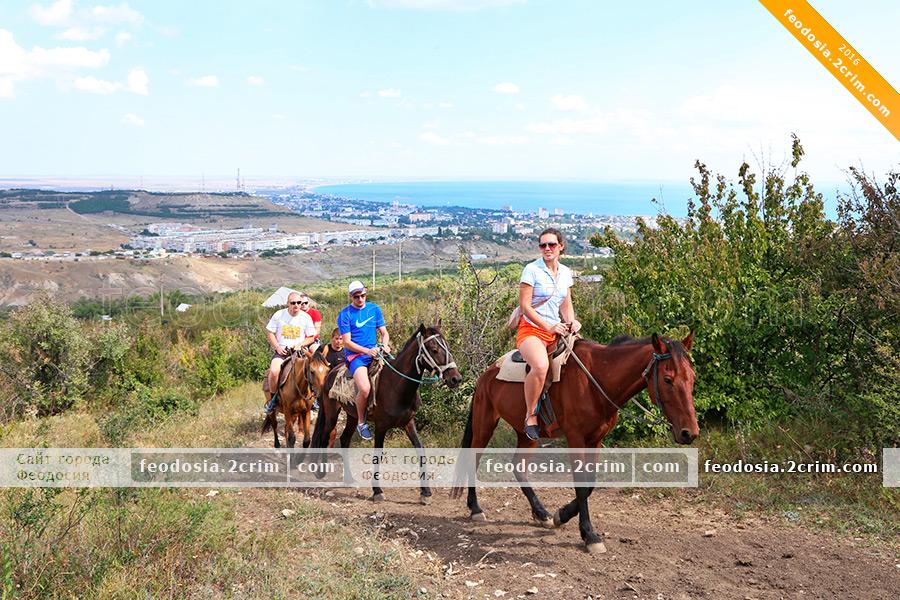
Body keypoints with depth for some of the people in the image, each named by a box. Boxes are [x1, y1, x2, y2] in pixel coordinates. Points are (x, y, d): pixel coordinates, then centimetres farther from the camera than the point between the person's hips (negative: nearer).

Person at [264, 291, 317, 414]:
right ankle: (273, 398, -6)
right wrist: (277, 347, -7)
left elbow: (311, 337, 9)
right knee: (274, 371, -29)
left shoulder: (306, 317, 3)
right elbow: (270, 333, 6)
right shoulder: (279, 315, 2)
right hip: (282, 351, -1)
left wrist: (300, 344, -9)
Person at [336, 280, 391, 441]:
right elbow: (347, 342, -7)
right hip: (355, 355, -5)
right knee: (365, 388, -28)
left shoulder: (374, 309, 10)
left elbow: (384, 332, 13)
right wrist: (367, 351, -19)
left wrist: (385, 345, -10)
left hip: (374, 352, 5)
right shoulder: (345, 314, -3)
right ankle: (361, 423, -4)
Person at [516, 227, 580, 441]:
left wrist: (571, 321, -3)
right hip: (531, 329, -6)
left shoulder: (566, 272, 12)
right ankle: (530, 416, -17)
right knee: (541, 365, -36)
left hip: (556, 331, 7)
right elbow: (525, 306, -10)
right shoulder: (532, 270, -6)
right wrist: (549, 327, -15)